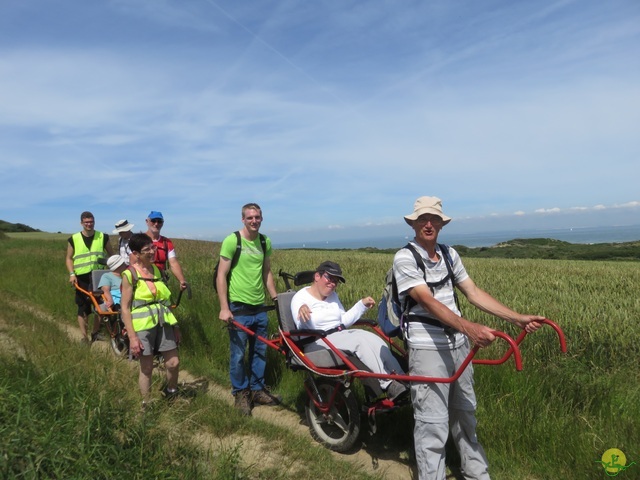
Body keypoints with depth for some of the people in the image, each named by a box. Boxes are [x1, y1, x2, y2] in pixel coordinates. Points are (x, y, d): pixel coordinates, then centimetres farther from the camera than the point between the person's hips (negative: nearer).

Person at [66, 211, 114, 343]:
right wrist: (72, 274, -7)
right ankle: (84, 338, 9)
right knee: (83, 309, 2)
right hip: (82, 279, -1)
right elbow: (69, 258, 7)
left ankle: (95, 333, 25)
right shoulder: (74, 239, 1)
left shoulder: (103, 237, 2)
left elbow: (111, 255, 11)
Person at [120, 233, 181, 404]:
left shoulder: (156, 270, 7)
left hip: (163, 324, 5)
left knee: (174, 363, 7)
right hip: (143, 326, -5)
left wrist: (175, 325, 14)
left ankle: (171, 393, 34)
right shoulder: (130, 274, -10)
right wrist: (132, 337, -15)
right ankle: (146, 405, 26)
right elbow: (125, 307, -11)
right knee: (146, 368, 7)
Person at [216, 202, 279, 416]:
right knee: (238, 354, 5)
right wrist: (224, 308, -14)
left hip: (260, 307, 5)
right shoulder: (232, 241, -10)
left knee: (260, 351, 13)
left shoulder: (265, 242, 5)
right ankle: (241, 393, 23)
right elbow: (221, 275, -10)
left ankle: (257, 390, 29)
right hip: (239, 308, -5)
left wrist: (277, 299, 12)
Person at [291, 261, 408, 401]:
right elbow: (303, 328, -20)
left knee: (374, 339, -20)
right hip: (317, 343, -7)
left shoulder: (332, 295, 17)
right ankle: (388, 385, -32)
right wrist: (302, 310, -41)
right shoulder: (301, 297, -5)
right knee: (360, 341, -29)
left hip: (341, 335, 7)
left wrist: (362, 304, 11)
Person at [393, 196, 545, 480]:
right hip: (428, 349, -6)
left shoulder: (449, 254, 7)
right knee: (433, 425, -1)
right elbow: (428, 302, -23)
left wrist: (517, 318, -1)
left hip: (459, 345, 7)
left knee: (465, 415, 21)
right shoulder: (405, 258, -13)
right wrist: (469, 328, -36)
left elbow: (474, 293, 6)